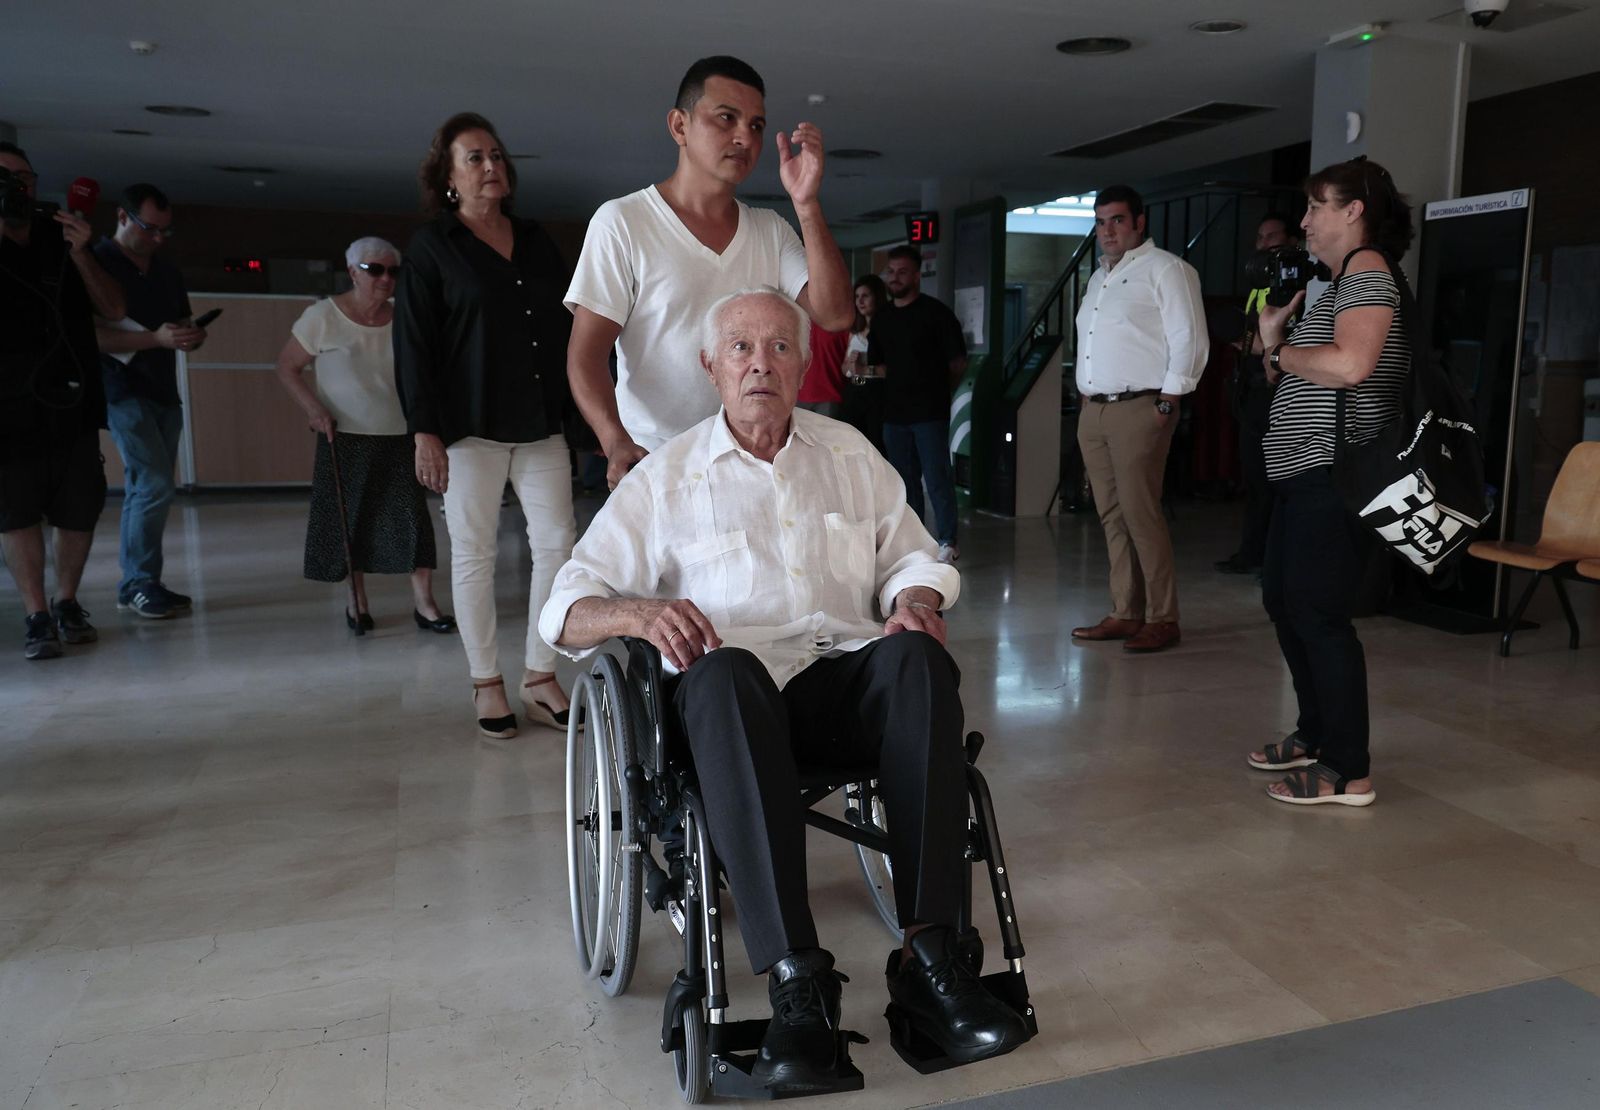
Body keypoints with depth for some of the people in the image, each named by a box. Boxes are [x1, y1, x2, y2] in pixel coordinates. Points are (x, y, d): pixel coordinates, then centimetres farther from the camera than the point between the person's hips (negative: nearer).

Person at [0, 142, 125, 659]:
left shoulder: (62, 239, 10)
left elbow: (114, 310, 4)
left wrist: (80, 253, -8)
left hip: (73, 400, 2)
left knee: (79, 507, 4)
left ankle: (66, 602, 19)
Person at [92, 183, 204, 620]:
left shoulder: (168, 272, 16)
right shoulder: (96, 264, -5)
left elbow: (182, 324, 24)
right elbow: (90, 334, -15)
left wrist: (192, 336, 0)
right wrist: (155, 338, -24)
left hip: (164, 392, 7)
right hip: (123, 391, -7)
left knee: (147, 489, 7)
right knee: (155, 483, -16)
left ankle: (137, 583, 13)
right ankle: (139, 583, -7)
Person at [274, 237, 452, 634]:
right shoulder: (322, 317, -6)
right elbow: (287, 367, 0)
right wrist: (313, 407, -15)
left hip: (399, 438, 2)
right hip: (345, 439, -1)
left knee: (412, 516, -6)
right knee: (350, 521, 5)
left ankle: (424, 603, 1)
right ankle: (358, 603, 21)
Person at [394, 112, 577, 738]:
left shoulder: (536, 241, 15)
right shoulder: (432, 246, 3)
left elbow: (565, 328, 19)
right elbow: (412, 342, -2)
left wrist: (573, 407, 13)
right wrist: (424, 430, -10)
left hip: (541, 423, 4)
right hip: (470, 426, -4)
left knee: (557, 544, -1)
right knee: (473, 553, 1)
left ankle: (539, 678, 10)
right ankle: (486, 684, 12)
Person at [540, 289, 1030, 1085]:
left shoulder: (849, 453, 20)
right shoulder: (667, 477, 11)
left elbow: (912, 557, 21)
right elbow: (567, 612, 5)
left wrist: (917, 600, -4)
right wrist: (638, 612, -19)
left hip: (850, 674, 2)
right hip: (737, 686, -2)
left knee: (916, 656, -32)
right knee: (722, 670, -38)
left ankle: (930, 957, -31)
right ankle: (794, 979, -39)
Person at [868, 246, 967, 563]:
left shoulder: (936, 312, -3)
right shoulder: (882, 319, 14)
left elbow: (958, 363, -2)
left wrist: (937, 391, 4)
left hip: (930, 413, -6)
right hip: (894, 412, 6)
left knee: (937, 479, -7)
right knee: (905, 480, 10)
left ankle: (947, 542, -1)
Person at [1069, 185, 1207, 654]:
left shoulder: (1165, 269, -3)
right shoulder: (1099, 277, 22)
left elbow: (1189, 339, -10)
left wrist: (1167, 402, -14)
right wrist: (1086, 398, 15)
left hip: (1139, 409, -8)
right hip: (1093, 410, 8)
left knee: (1140, 514, -11)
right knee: (1112, 516, 7)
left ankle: (1161, 619, -4)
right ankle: (1125, 613, 13)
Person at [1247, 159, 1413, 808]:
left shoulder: (1369, 273, -10)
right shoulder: (1338, 283, 21)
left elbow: (1349, 364, -28)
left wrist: (1279, 349, -12)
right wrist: (1275, 332, 5)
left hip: (1334, 475, -11)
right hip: (1301, 475, 11)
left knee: (1317, 612, -9)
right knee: (1282, 600, 16)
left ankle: (1350, 773, -1)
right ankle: (1315, 737, 29)